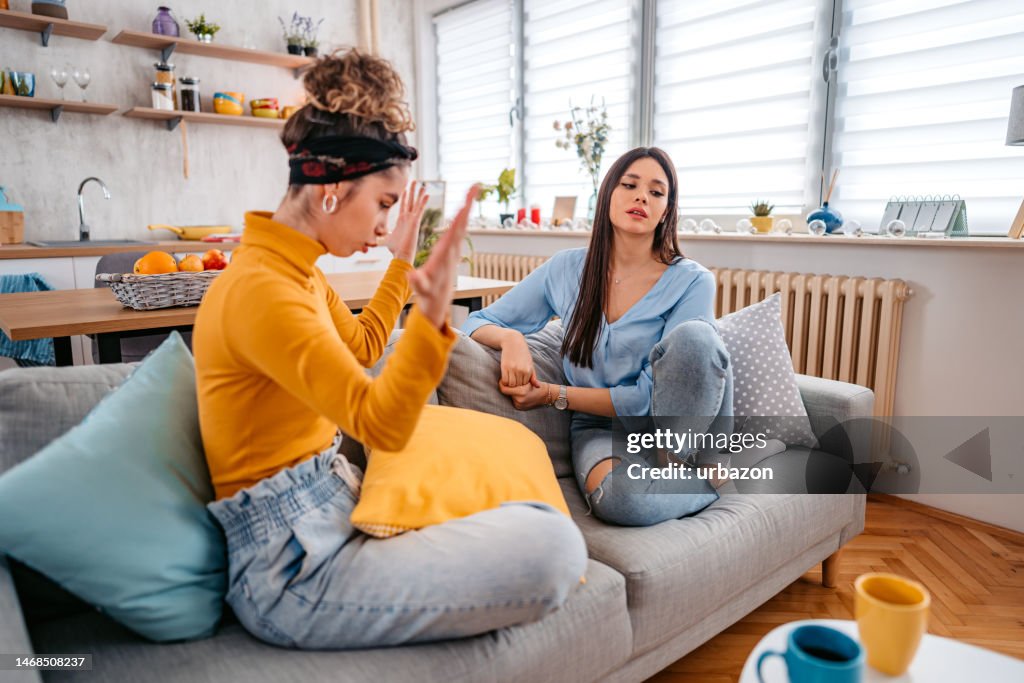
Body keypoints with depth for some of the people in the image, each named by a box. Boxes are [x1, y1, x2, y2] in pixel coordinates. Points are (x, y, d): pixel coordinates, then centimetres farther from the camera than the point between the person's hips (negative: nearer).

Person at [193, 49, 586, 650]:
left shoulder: (298, 272, 8)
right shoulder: (261, 290, -23)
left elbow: (362, 347, 24)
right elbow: (380, 424, -28)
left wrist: (401, 263, 26)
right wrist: (433, 314, -41)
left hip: (331, 502, 10)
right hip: (295, 568, -10)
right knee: (555, 547, -21)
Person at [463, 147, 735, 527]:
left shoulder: (691, 281, -7)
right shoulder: (566, 270, 1)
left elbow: (648, 398, -12)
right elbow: (477, 323, 6)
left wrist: (554, 395, -16)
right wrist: (510, 339, -18)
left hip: (670, 422, 0)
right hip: (598, 428, 1)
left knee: (694, 335, -32)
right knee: (619, 497, -37)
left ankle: (697, 463, -10)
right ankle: (708, 483, -5)